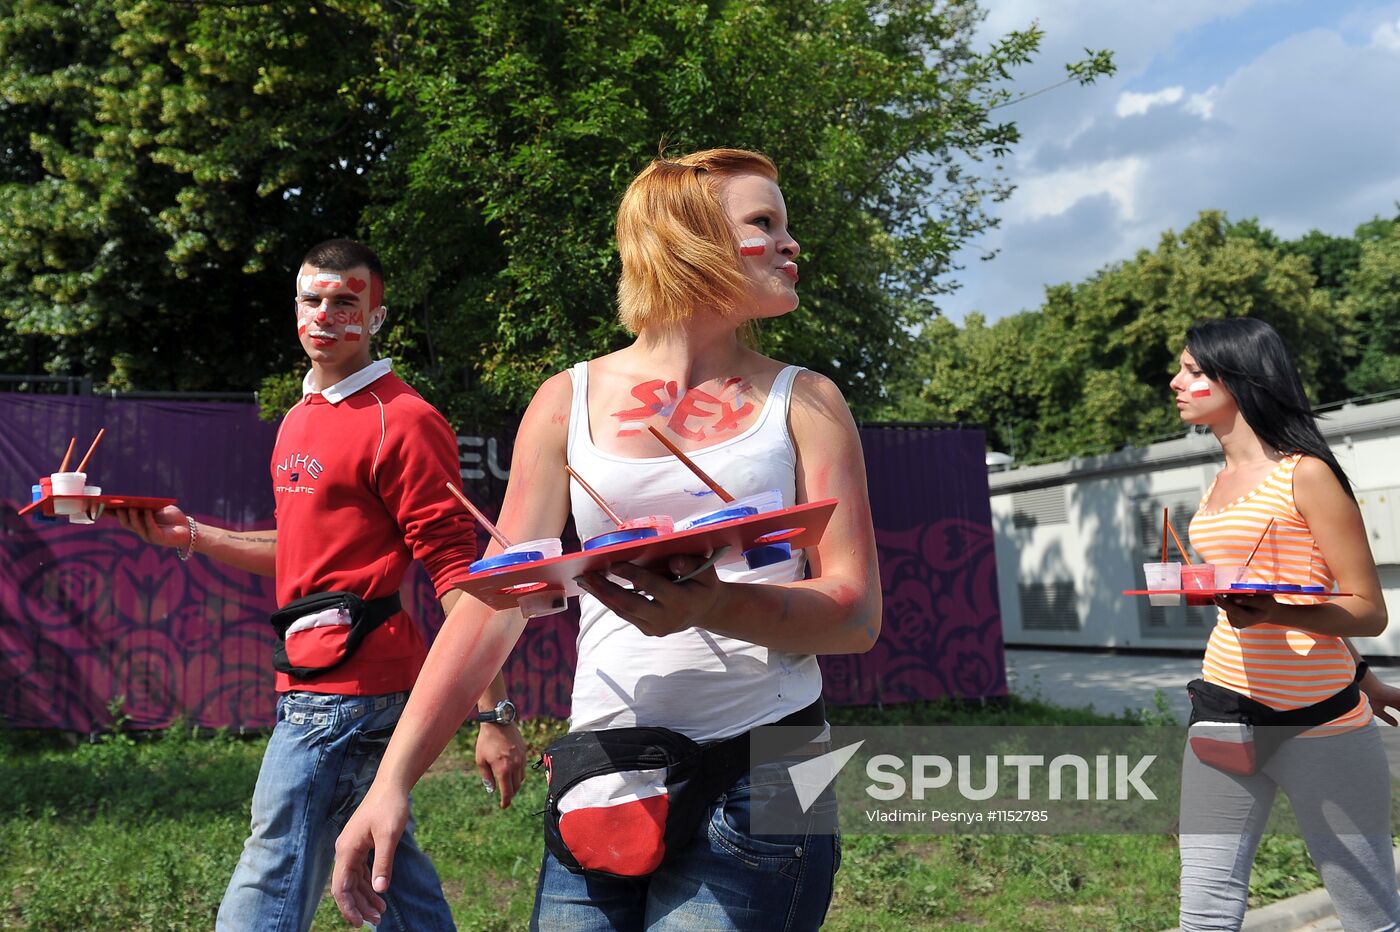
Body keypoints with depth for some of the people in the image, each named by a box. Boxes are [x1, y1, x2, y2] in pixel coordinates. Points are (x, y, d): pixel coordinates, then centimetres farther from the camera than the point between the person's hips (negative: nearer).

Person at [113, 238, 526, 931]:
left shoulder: (402, 421, -11)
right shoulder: (299, 419, 19)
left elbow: (455, 571, -16)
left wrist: (493, 716, -20)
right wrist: (192, 535, 14)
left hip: (344, 688, -9)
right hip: (312, 679, 9)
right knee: (389, 869, 15)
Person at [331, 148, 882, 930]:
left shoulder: (804, 404, 4)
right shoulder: (570, 402, 6)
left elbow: (857, 613, -3)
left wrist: (717, 607, -23)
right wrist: (393, 781, -4)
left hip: (759, 781, -1)